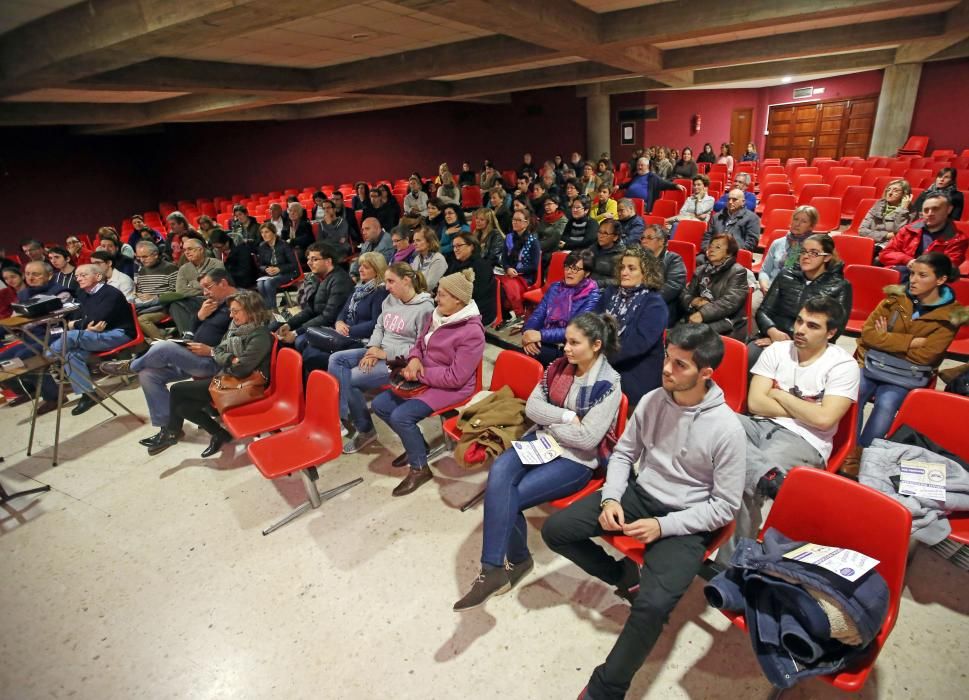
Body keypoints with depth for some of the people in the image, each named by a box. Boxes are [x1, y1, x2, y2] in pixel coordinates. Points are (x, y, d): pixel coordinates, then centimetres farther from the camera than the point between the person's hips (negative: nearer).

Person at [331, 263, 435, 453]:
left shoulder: (425, 308, -16)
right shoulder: (390, 299, 9)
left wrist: (386, 353, -18)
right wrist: (373, 348, -5)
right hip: (380, 351, 9)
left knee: (349, 380, -18)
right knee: (336, 359, -6)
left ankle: (365, 430, 2)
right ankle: (346, 416, -8)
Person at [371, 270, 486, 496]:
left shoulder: (472, 332, -23)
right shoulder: (437, 315, 2)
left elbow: (455, 378, -24)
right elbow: (419, 343, 15)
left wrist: (420, 374, -18)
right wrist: (414, 359, -9)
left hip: (450, 389, -9)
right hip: (423, 379, 9)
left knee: (401, 416, -24)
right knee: (379, 404, 3)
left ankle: (419, 468, -1)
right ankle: (416, 445, 20)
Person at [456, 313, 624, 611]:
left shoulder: (608, 385, -14)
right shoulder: (560, 366, 4)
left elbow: (586, 438, -19)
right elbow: (531, 406, 1)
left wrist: (549, 420, -8)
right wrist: (566, 417, -12)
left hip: (576, 459, -5)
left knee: (507, 496, -23)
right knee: (499, 472, -24)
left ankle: (505, 565, -2)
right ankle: (499, 566, -8)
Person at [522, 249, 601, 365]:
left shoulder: (592, 296, -5)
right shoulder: (555, 287, 12)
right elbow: (538, 314, 6)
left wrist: (541, 335, -24)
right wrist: (528, 332, -16)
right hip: (545, 342, 4)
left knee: (527, 354, -29)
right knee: (524, 351, -28)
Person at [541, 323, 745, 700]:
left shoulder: (727, 429, -19)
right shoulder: (652, 400, -6)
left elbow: (725, 507, -12)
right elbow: (623, 453, 6)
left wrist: (663, 526, -20)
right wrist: (610, 498, -10)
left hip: (685, 520, -5)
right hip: (639, 494, 5)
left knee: (653, 606, -26)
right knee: (555, 530, -5)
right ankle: (624, 575, 17)